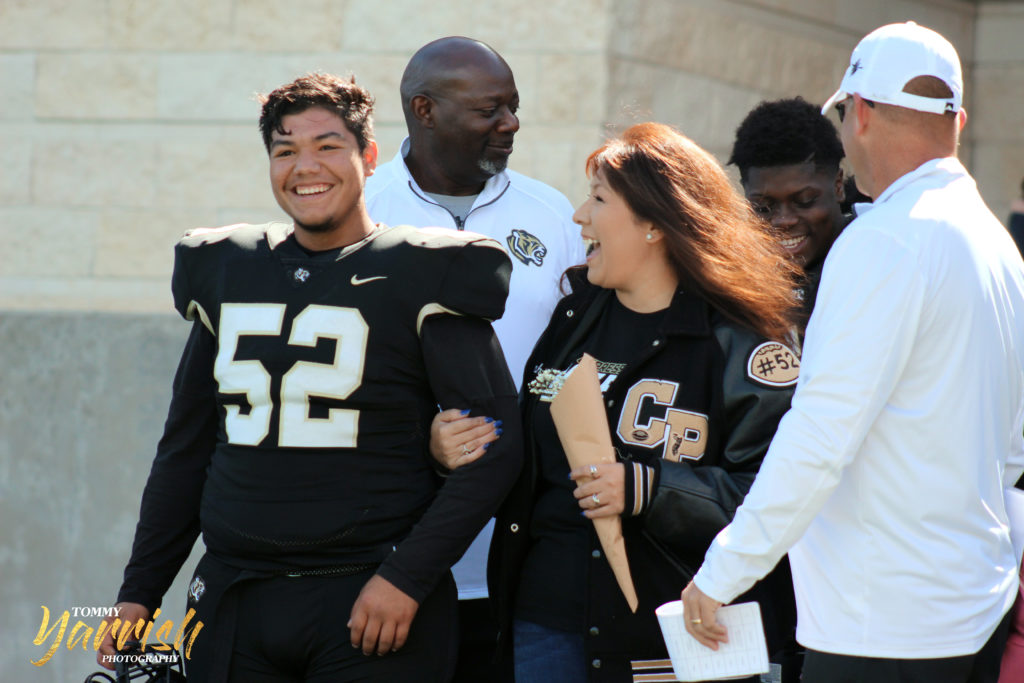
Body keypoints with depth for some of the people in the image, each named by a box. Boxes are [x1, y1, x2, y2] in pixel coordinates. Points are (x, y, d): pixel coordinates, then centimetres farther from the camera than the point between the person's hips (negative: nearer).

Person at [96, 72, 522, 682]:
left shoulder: (421, 277, -3)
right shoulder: (224, 272, 11)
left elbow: (495, 445, -8)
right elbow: (186, 448, 17)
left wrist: (406, 578, -15)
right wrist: (139, 592, 12)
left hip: (373, 608, -4)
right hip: (233, 604, 4)